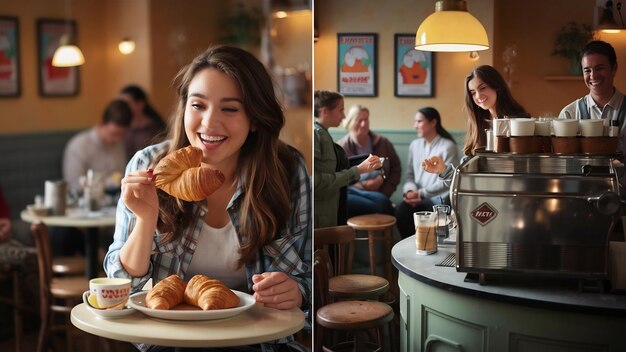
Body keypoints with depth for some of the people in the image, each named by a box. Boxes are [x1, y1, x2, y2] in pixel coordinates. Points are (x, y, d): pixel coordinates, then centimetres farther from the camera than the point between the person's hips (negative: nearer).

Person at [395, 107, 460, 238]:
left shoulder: (448, 146, -4)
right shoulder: (414, 145, 14)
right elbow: (410, 175, 12)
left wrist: (421, 193, -15)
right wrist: (410, 191, -10)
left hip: (440, 198, -4)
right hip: (418, 197, 4)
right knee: (401, 211, -27)